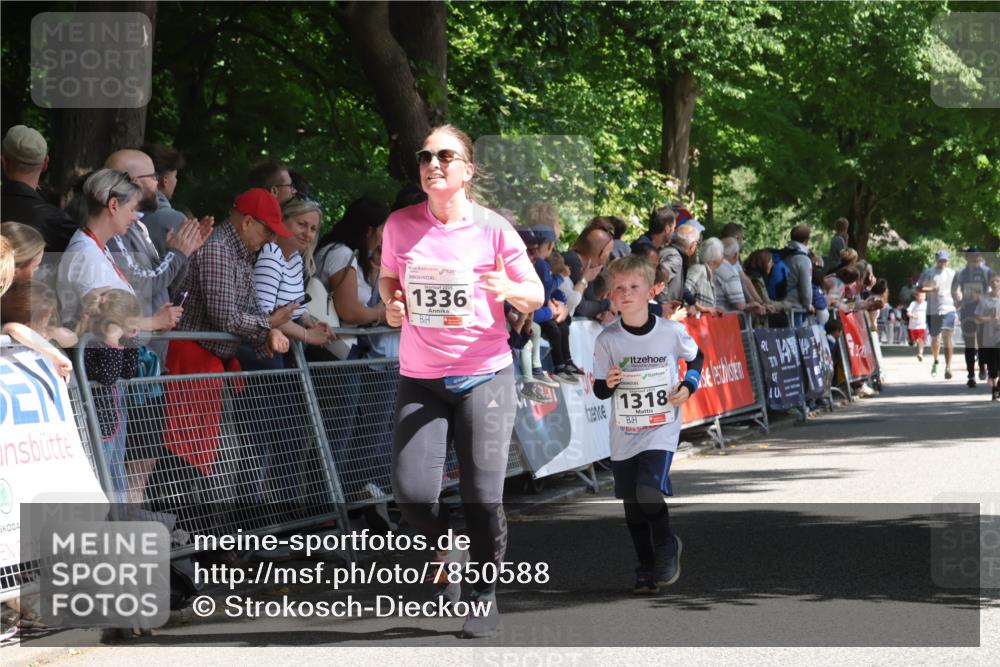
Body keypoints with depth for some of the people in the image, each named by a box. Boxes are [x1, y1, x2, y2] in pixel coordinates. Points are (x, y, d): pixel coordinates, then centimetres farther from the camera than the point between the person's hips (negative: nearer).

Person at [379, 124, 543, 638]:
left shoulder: (493, 228, -4)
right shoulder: (400, 225, 1)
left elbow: (535, 296, 4)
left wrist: (508, 288, -18)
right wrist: (391, 305, -5)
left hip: (484, 375, -2)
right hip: (420, 378, 2)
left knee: (483, 497, -5)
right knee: (411, 493, -9)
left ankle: (486, 596, 15)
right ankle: (446, 551, 24)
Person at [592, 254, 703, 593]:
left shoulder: (672, 332, -8)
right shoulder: (607, 339, -7)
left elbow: (696, 357, 13)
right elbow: (599, 390, 0)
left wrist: (688, 385, -4)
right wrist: (608, 384, -22)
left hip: (661, 429, -2)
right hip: (623, 434, 2)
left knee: (649, 492, -19)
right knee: (633, 505, 9)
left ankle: (667, 548, 8)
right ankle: (646, 567, 26)